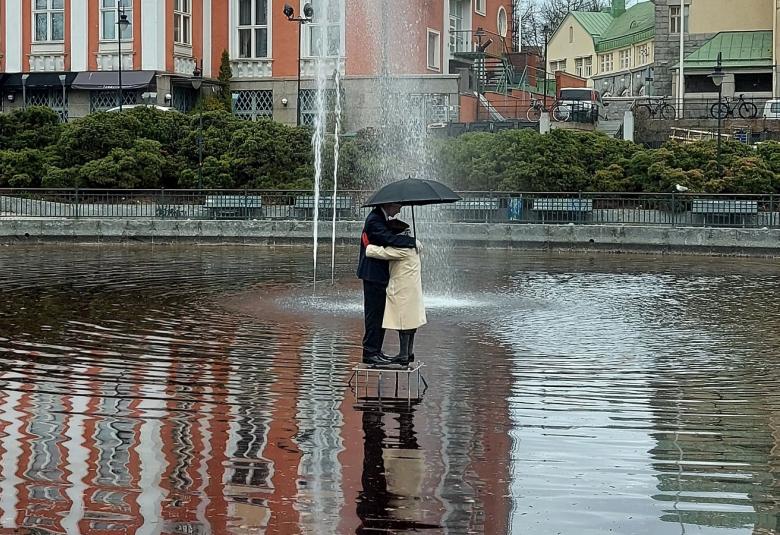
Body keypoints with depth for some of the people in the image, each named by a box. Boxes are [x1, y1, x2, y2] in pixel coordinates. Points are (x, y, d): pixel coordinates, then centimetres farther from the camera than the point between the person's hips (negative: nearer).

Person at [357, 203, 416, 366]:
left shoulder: (381, 219, 14)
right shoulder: (374, 220, -18)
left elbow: (389, 237, 18)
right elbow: (390, 239, -29)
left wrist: (402, 234, 1)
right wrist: (413, 241, -22)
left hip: (380, 275, 10)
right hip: (373, 274, -10)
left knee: (379, 314, 14)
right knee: (374, 314, -6)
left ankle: (375, 351, 20)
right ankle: (370, 352, -1)